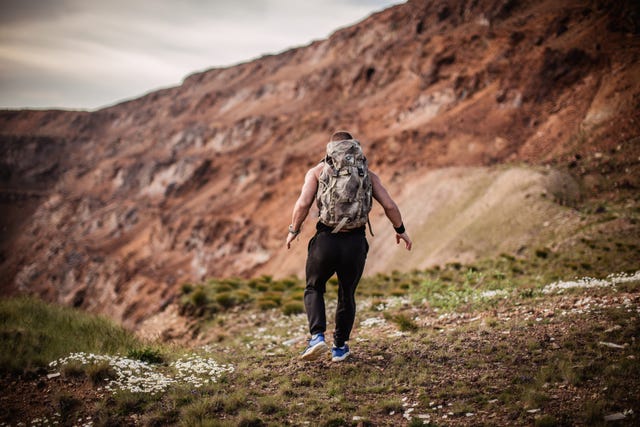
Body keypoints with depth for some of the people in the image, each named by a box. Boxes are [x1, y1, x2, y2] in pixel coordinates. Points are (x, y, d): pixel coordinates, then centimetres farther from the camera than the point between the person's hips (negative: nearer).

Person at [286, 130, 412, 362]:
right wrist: (400, 230, 21)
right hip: (355, 242, 2)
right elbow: (389, 205, 5)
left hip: (326, 239, -1)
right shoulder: (367, 174, 12)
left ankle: (317, 337, 0)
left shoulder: (317, 171, 7)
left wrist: (293, 230, 9)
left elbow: (303, 204, -6)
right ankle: (340, 347, 29)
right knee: (347, 294, 22)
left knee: (314, 289, 20)